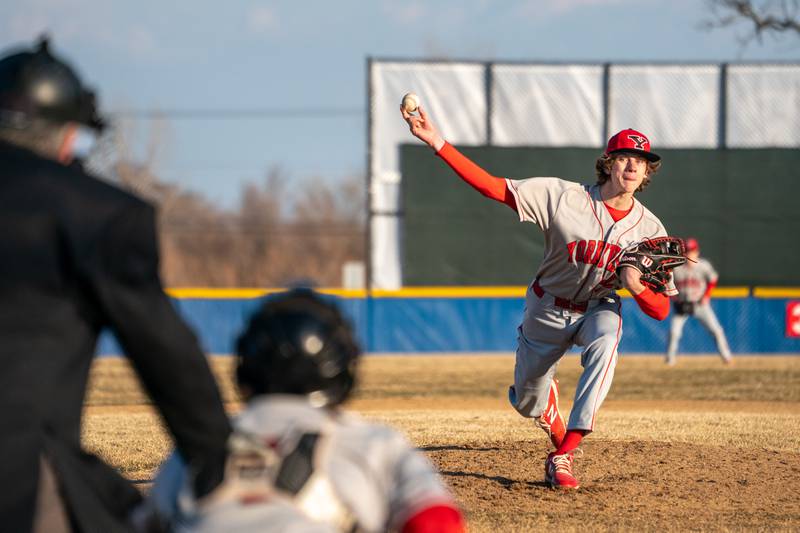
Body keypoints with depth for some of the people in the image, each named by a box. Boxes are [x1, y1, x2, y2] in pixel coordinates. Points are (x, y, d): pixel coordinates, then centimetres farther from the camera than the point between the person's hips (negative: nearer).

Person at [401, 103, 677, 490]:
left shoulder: (650, 229, -15)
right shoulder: (564, 197, -21)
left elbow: (661, 311, -12)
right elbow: (493, 187, -26)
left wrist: (637, 287, -35)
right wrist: (438, 143, -36)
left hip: (599, 310, 0)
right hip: (548, 309, 0)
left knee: (604, 345, -36)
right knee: (526, 400, 10)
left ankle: (564, 455, -37)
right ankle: (558, 433, 51)